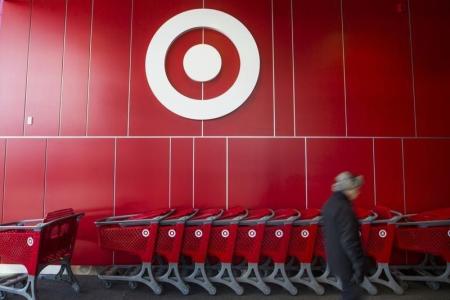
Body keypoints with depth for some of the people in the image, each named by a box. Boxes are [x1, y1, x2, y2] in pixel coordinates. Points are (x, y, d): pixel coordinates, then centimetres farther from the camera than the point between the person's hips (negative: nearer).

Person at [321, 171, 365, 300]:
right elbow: (349, 241, -26)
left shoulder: (329, 204, 5)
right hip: (345, 260, -9)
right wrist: (359, 265, -20)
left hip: (334, 257, 9)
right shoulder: (344, 208, -25)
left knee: (348, 289, 23)